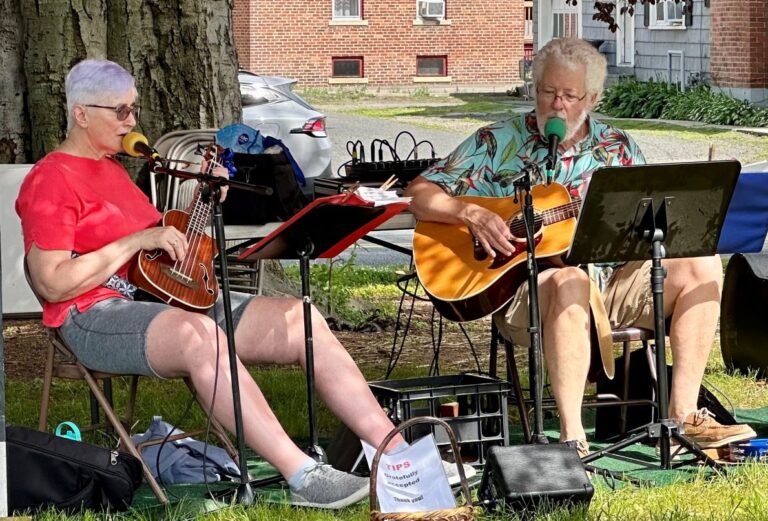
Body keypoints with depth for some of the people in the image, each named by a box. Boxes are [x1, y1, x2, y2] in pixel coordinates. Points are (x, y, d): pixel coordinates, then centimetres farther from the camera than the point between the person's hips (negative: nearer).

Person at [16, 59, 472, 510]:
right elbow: (53, 283, -15)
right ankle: (303, 476, -44)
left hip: (169, 295, 9)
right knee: (200, 335, -40)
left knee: (301, 320, -8)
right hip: (98, 313, -9)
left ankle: (398, 454, -12)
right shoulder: (52, 180, -5)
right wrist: (138, 240, -17)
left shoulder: (113, 167, 23)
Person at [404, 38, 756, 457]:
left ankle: (683, 415, -14)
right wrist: (472, 215, -19)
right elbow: (418, 194, -2)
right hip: (521, 292, -5)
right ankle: (572, 436, -40)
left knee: (702, 266, -14)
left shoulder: (618, 149, 11)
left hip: (610, 285, 5)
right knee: (569, 281, -39)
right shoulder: (498, 143, 2)